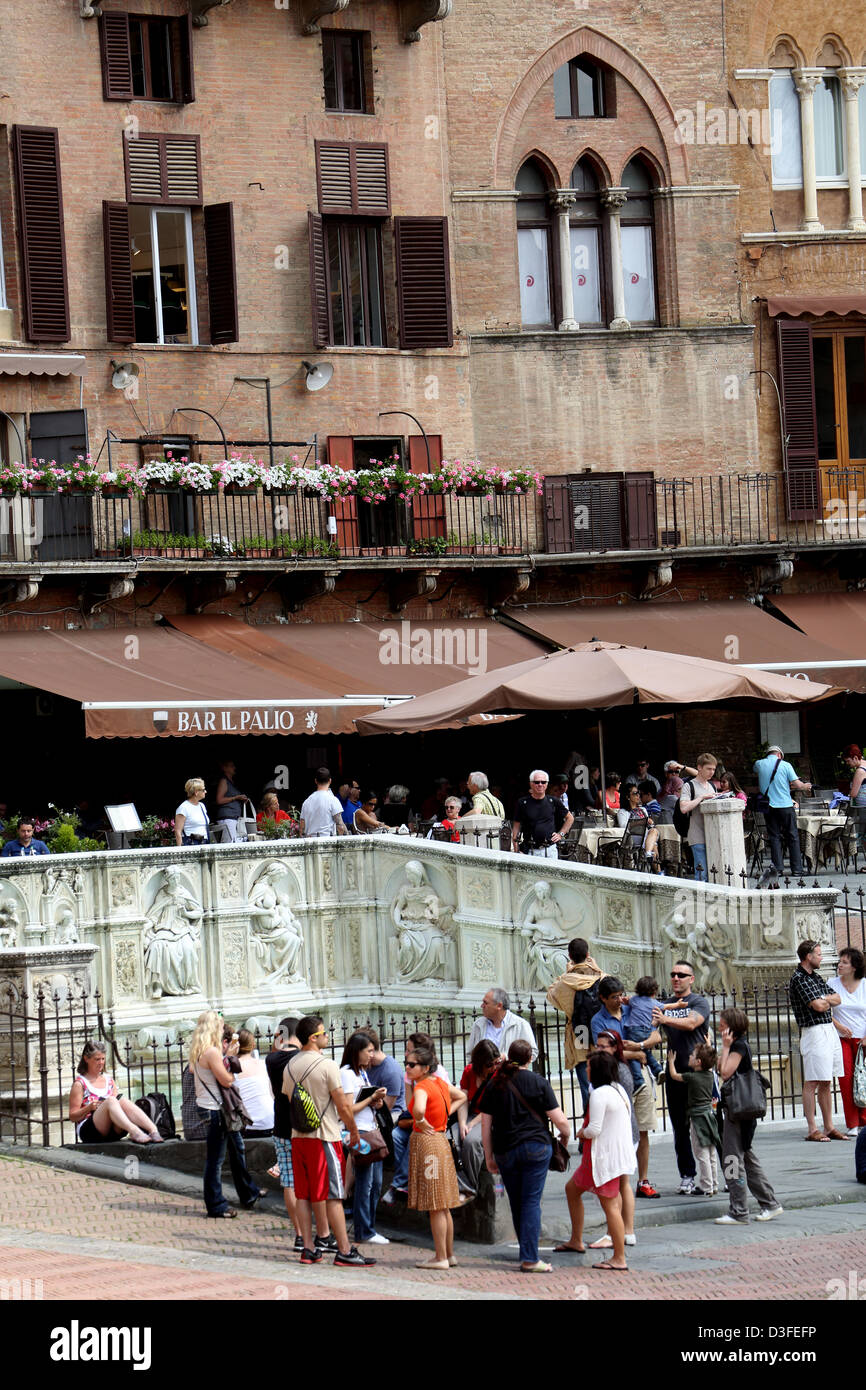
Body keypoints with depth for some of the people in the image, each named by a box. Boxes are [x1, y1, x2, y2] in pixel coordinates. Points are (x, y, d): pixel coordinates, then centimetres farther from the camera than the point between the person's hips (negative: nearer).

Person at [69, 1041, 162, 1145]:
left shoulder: (109, 1081, 23)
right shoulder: (79, 1084, 7)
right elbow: (73, 1117, 3)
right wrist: (89, 1108, -14)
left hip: (113, 1131, 4)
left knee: (123, 1101, -25)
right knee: (110, 1100, -30)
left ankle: (153, 1130, -49)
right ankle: (135, 1133, -57)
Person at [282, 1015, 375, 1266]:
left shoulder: (289, 1066, 7)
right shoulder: (327, 1066, -13)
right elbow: (343, 1106, -12)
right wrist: (354, 1131, 2)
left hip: (298, 1136, 6)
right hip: (325, 1137, -6)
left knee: (302, 1195, 8)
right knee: (332, 1196, -5)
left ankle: (308, 1248, 9)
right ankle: (344, 1251, -4)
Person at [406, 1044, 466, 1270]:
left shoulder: (422, 1088, -16)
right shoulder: (441, 1083, 9)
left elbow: (419, 1109, -38)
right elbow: (461, 1096, 28)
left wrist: (421, 1122, -17)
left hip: (426, 1141, -9)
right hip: (441, 1140, 9)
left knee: (435, 1208, -4)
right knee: (443, 1207, 16)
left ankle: (440, 1258, -1)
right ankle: (449, 1254, 23)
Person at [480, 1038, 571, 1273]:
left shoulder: (494, 1085, 7)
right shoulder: (539, 1083, -2)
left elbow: (486, 1125, 8)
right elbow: (559, 1120, -4)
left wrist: (489, 1157, 16)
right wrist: (566, 1135, 17)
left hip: (505, 1152, 3)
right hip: (535, 1146, -3)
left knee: (516, 1203, 11)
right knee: (532, 1202, -3)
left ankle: (527, 1254, 17)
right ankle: (530, 1259, -9)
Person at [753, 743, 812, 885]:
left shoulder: (760, 764, 5)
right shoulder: (785, 765, -5)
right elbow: (797, 784, -8)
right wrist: (805, 786, 15)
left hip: (768, 807, 2)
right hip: (785, 805, -2)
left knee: (774, 837, 7)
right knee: (792, 836, 5)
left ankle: (778, 868, 0)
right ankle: (797, 869, 5)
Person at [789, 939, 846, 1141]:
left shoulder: (816, 978, 18)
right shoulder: (799, 979, -11)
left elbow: (837, 999, 14)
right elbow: (819, 1006, -17)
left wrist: (824, 1000, -5)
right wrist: (826, 1001, 5)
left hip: (830, 1031, 9)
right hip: (814, 1032, -9)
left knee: (826, 1083, 10)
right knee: (812, 1083, -7)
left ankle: (829, 1127, 14)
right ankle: (812, 1130, -6)